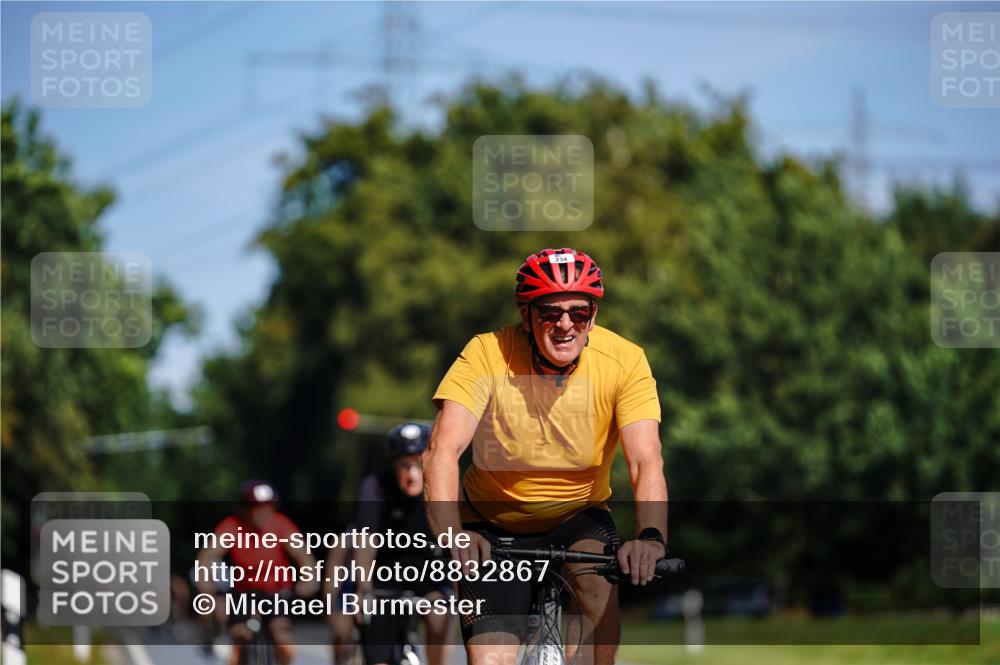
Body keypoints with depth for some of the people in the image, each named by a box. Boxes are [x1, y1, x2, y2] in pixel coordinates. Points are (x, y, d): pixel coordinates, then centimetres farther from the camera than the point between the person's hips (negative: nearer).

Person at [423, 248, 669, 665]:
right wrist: (450, 533, -47)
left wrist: (650, 537, -45)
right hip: (494, 528, -1)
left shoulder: (624, 361, -17)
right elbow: (443, 450, -29)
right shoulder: (487, 354, -20)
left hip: (577, 519, 1)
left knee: (597, 576, -32)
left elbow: (646, 462, -25)